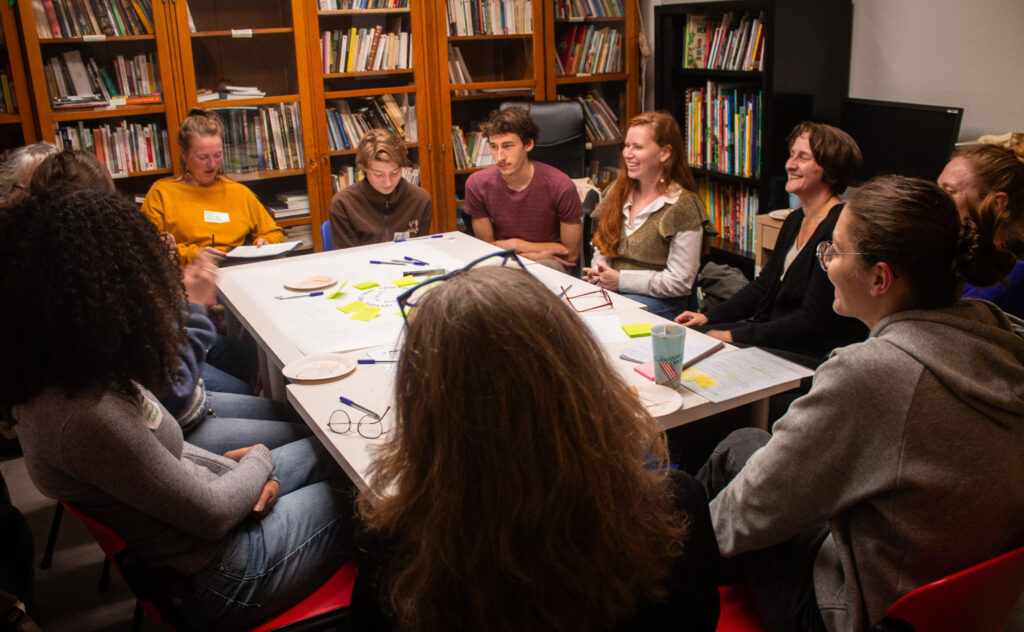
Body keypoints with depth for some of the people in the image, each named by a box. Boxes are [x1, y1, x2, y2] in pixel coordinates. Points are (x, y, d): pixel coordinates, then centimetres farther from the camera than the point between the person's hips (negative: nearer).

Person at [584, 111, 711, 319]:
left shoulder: (684, 206, -9)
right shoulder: (619, 189, 12)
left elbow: (679, 282, -12)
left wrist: (621, 280, -14)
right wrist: (598, 271, -3)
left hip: (657, 302, -5)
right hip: (607, 289, 5)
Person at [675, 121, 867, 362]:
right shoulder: (795, 220, 9)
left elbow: (812, 321, -22)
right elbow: (764, 284, 17)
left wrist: (734, 336, -20)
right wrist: (709, 316, 6)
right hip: (774, 329, 8)